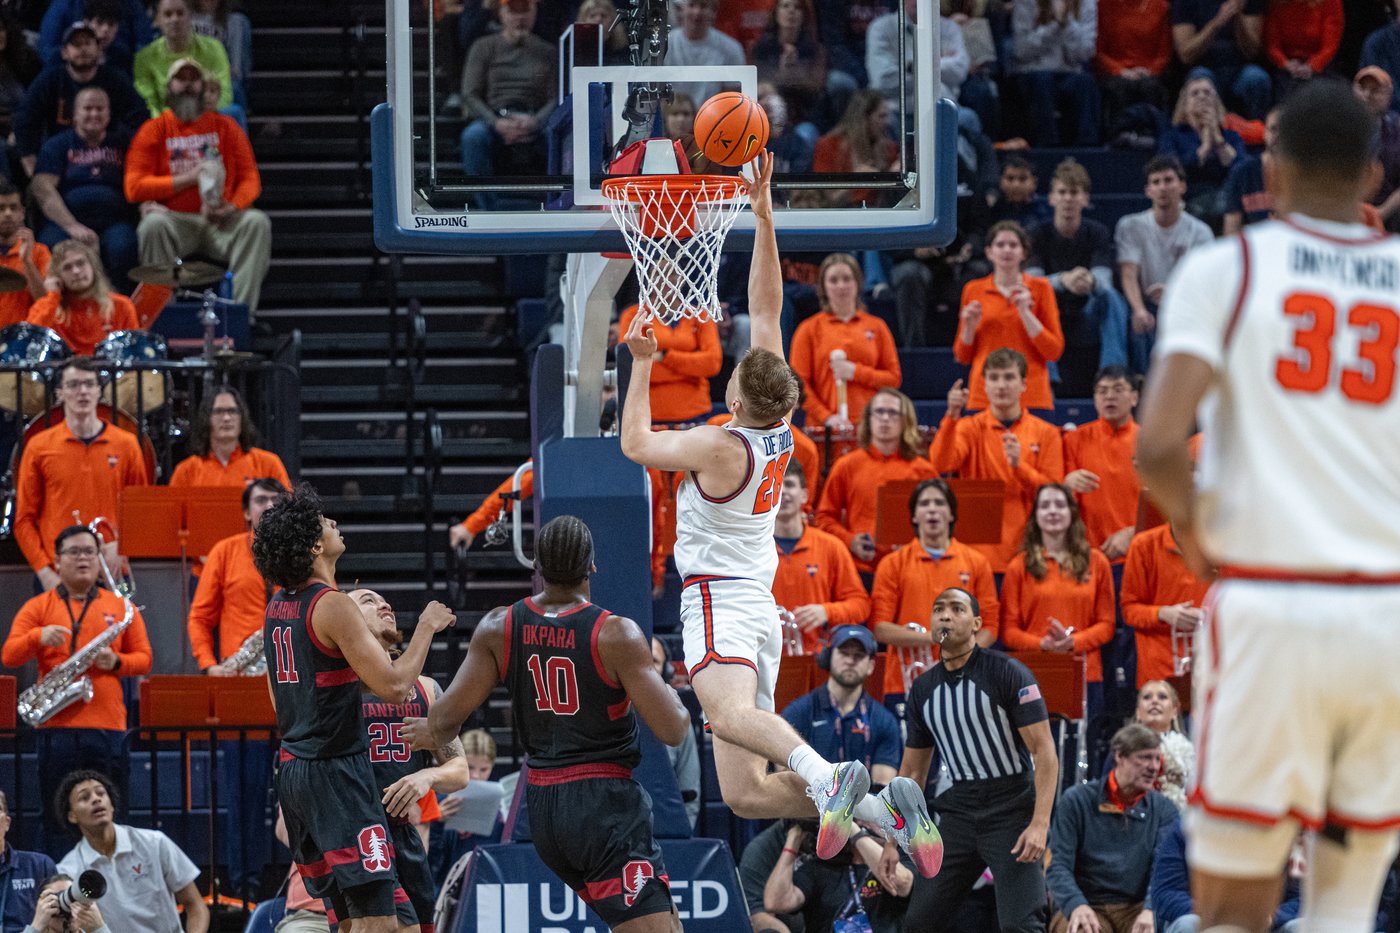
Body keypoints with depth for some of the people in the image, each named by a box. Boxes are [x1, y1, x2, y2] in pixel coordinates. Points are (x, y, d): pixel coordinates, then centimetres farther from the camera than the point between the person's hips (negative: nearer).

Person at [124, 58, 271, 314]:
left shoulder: (225, 127, 13)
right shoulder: (154, 130, 6)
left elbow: (250, 179, 7)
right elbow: (134, 187, -5)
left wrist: (233, 206, -16)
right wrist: (189, 178, -12)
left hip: (220, 223, 2)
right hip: (175, 219, -2)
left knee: (257, 222, -26)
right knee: (153, 224, -34)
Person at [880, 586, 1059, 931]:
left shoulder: (1008, 673, -9)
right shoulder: (923, 689, 9)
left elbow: (1045, 752, -13)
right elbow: (912, 771, 17)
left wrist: (1040, 824, -23)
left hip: (1013, 809, -6)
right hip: (959, 810, 6)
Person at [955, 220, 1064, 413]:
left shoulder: (1040, 288, 5)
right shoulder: (973, 290, 10)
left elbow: (1054, 352, -1)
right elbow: (962, 357, 13)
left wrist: (1025, 312, -9)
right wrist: (970, 326, -5)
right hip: (984, 396, 1)